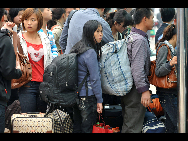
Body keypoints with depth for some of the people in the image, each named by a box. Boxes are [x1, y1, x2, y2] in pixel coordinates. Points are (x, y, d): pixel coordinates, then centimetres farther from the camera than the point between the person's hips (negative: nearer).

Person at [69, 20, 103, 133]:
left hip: (76, 95, 9)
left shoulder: (77, 48, 10)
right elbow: (95, 78, -16)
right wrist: (99, 100, -10)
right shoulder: (90, 52, -17)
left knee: (77, 128, 13)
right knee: (87, 128, -2)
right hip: (88, 97, -9)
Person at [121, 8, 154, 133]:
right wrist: (144, 90, -25)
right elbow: (137, 69, -23)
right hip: (135, 89, -10)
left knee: (128, 124, 16)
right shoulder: (139, 40, -17)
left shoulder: (132, 35, 14)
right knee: (133, 127, -6)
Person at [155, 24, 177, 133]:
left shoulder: (172, 49, 16)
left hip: (172, 92, 10)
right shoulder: (164, 48, -13)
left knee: (171, 126, 11)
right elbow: (158, 72, -21)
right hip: (168, 92, -10)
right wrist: (171, 64, -35)